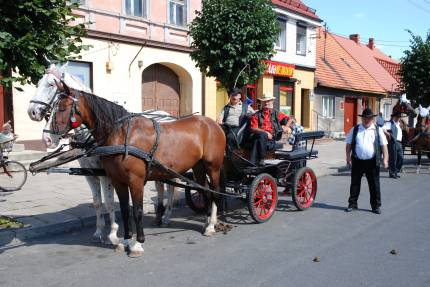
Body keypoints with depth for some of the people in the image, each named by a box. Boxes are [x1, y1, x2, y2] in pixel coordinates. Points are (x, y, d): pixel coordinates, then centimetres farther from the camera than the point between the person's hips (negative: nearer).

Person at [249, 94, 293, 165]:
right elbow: (253, 129, 2)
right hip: (260, 136, 0)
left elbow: (290, 119, 23)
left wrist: (286, 127, 3)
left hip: (272, 139, 0)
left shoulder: (276, 114, 21)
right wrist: (265, 132, -13)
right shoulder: (257, 115, 16)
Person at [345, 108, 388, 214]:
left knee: (374, 184, 5)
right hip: (357, 161, 1)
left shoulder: (377, 130, 6)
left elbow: (383, 145, 3)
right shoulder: (355, 129, 8)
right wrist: (348, 157, -1)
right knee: (355, 183, 8)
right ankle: (352, 204, 20)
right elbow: (348, 144, 9)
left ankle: (376, 206, 18)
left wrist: (385, 159, -5)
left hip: (372, 162, -1)